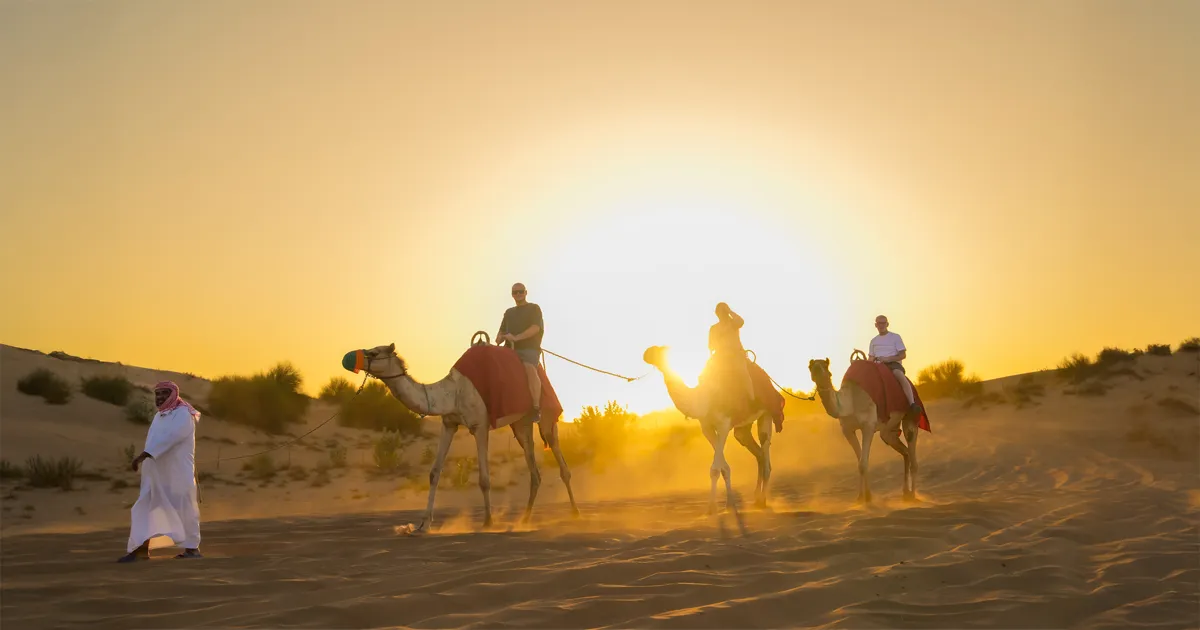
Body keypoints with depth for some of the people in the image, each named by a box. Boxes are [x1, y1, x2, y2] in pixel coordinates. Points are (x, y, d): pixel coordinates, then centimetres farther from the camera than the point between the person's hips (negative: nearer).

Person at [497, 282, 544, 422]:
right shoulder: (509, 312, 24)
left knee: (530, 369, -35)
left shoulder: (534, 308, 7)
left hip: (529, 348, -6)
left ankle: (536, 408, -38)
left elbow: (535, 328, -8)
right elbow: (502, 332, 21)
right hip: (510, 349, 6)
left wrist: (516, 337, -20)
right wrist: (499, 339, -4)